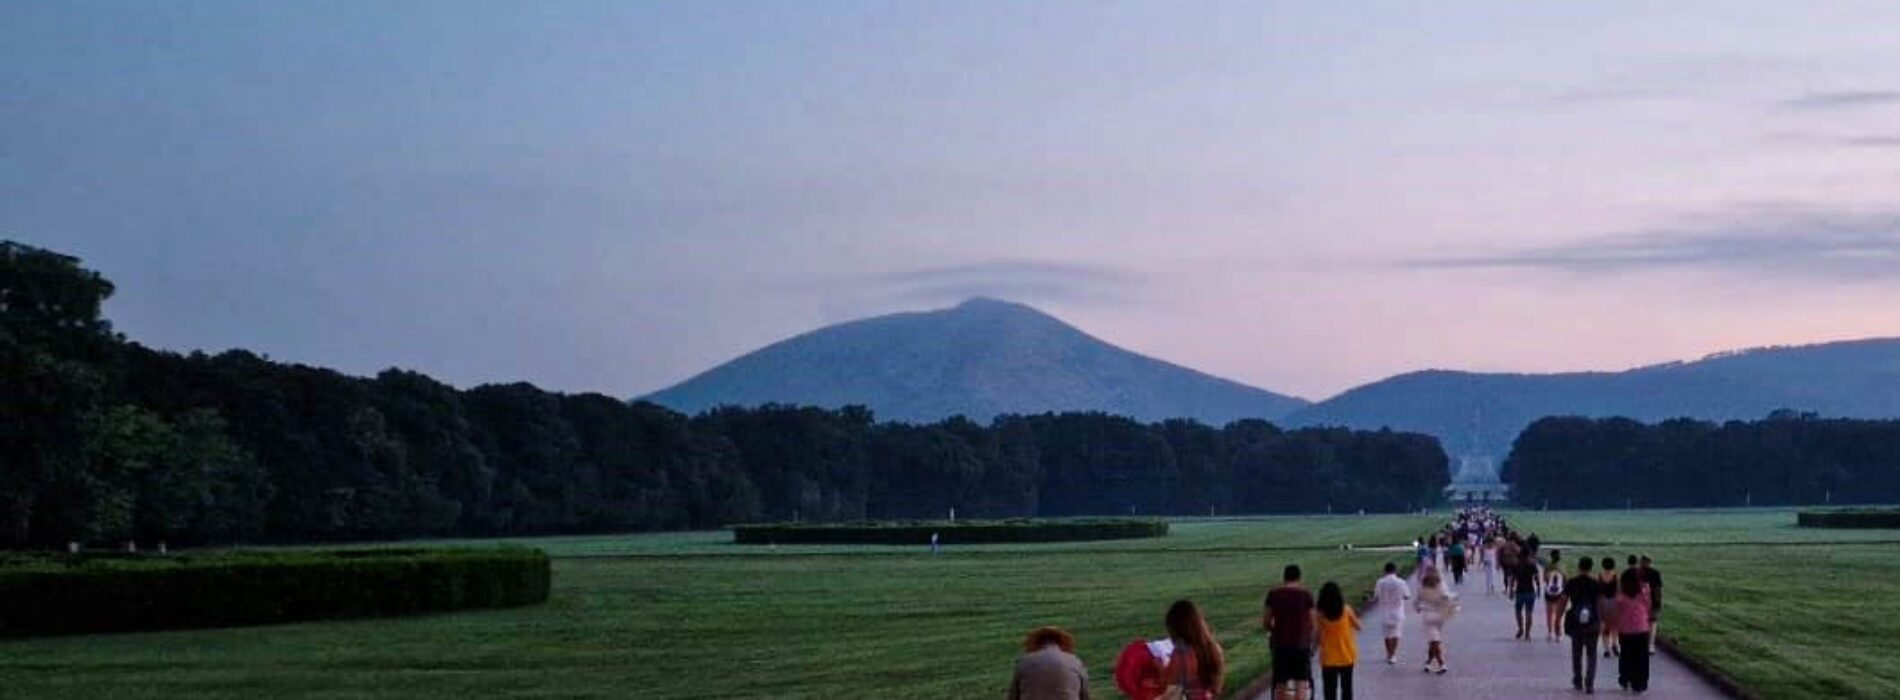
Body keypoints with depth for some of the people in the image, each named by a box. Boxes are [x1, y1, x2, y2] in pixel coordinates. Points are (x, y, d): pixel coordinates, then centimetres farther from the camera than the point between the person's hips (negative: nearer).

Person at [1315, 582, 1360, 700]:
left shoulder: (1321, 614, -10)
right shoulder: (1346, 610, -7)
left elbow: (1318, 636, -10)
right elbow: (1358, 627, 4)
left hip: (1328, 658, -1)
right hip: (1346, 656, 1)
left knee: (1330, 690, 5)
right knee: (1346, 687, 12)